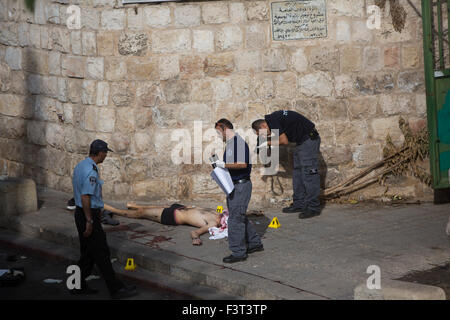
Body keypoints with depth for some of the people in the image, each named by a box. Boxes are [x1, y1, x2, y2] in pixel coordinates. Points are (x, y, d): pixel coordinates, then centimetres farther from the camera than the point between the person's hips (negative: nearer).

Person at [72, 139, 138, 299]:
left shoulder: (80, 165, 11)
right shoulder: (91, 171, -21)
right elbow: (85, 198, -25)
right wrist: (89, 222, -21)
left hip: (80, 213, 10)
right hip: (89, 215, -10)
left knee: (87, 253, 17)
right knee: (101, 254, -4)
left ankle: (78, 285, 23)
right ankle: (116, 289, 3)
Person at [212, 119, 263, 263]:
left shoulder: (238, 142, -17)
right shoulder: (229, 144, 15)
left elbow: (243, 164, -25)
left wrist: (224, 165, -21)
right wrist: (219, 165, 9)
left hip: (241, 185, -10)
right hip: (233, 185, 10)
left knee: (235, 218, -7)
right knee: (240, 217, 17)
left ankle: (238, 252, -1)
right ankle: (255, 243, 28)